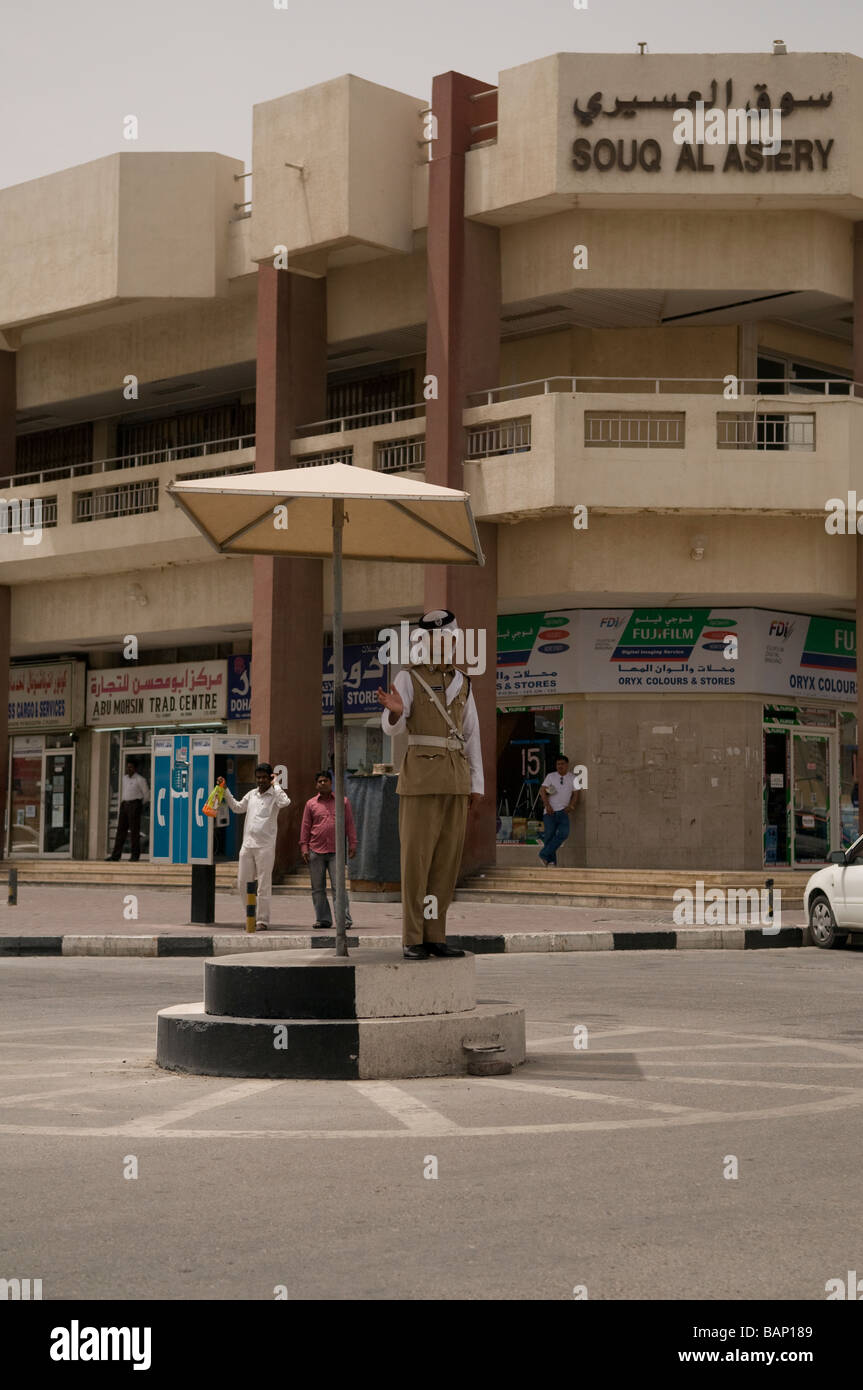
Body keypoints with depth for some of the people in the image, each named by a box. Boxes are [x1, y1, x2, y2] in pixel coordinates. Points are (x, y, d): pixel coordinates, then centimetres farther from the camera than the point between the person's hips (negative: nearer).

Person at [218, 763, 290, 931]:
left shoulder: (275, 794, -2)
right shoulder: (252, 794, 16)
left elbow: (285, 802, -25)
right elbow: (237, 808, 29)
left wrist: (275, 784, -15)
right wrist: (225, 790, 23)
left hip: (265, 846, -6)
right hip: (247, 844, 6)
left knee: (264, 885, -3)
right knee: (242, 882, 8)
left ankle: (262, 920, 3)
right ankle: (252, 916, 20)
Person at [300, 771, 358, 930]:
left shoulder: (342, 801, 10)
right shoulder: (311, 804, 11)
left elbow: (349, 824, 10)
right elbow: (305, 826, 12)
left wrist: (352, 844, 4)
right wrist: (304, 846, 4)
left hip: (336, 851, -2)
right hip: (315, 851, 2)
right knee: (318, 888, 4)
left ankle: (344, 919, -9)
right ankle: (322, 919, 11)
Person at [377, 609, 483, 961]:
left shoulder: (461, 683, 14)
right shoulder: (409, 678, 0)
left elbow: (472, 734, 15)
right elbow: (392, 727, -11)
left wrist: (476, 782, 9)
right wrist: (394, 711, -35)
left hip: (456, 778, 5)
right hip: (421, 774, -5)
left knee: (447, 857, 3)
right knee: (416, 856, -5)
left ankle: (435, 935, 9)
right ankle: (412, 940, -1)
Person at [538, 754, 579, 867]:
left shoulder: (573, 778, 11)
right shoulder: (551, 776, 8)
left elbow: (575, 794, 10)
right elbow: (542, 790, 0)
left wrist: (571, 806, -7)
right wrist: (547, 804, -13)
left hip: (563, 811, 0)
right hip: (550, 811, 0)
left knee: (563, 833, -20)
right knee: (549, 834, -6)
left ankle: (544, 854, -16)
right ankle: (551, 861, 2)